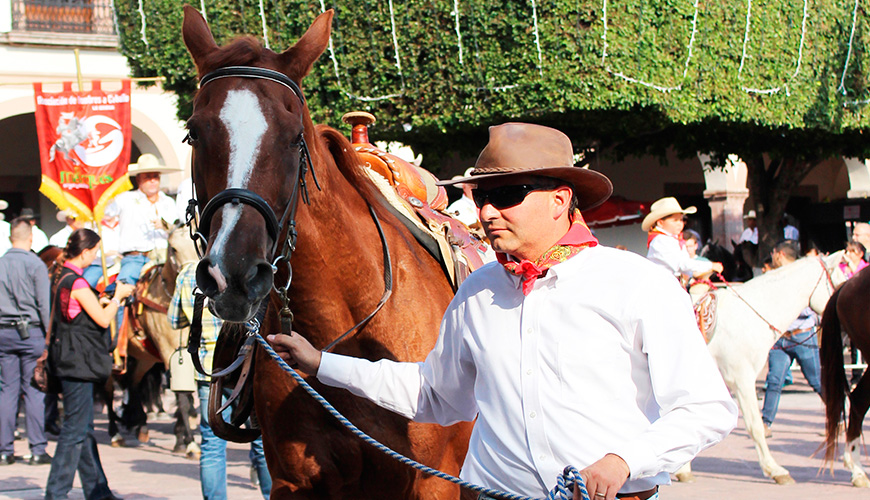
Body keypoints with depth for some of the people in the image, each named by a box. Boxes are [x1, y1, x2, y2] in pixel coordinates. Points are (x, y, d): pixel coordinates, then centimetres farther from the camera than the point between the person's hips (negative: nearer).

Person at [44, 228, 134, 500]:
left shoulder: (62, 277, 11)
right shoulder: (77, 282, -17)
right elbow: (103, 319, -14)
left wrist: (100, 303, 15)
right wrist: (117, 297, 0)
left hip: (70, 362, 10)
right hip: (79, 363, -10)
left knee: (84, 429, 14)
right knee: (75, 429, -6)